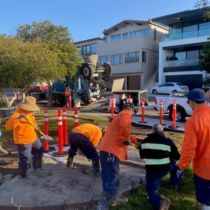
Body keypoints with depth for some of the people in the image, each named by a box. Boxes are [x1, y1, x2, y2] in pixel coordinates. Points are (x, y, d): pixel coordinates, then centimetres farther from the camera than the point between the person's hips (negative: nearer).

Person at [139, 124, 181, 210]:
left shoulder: (144, 141, 0)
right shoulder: (168, 142, -6)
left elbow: (142, 156, 14)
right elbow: (177, 157, 4)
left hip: (151, 171, -1)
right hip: (165, 169, 1)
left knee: (152, 191, 10)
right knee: (173, 161, 32)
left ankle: (159, 201, -23)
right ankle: (175, 183, 45)